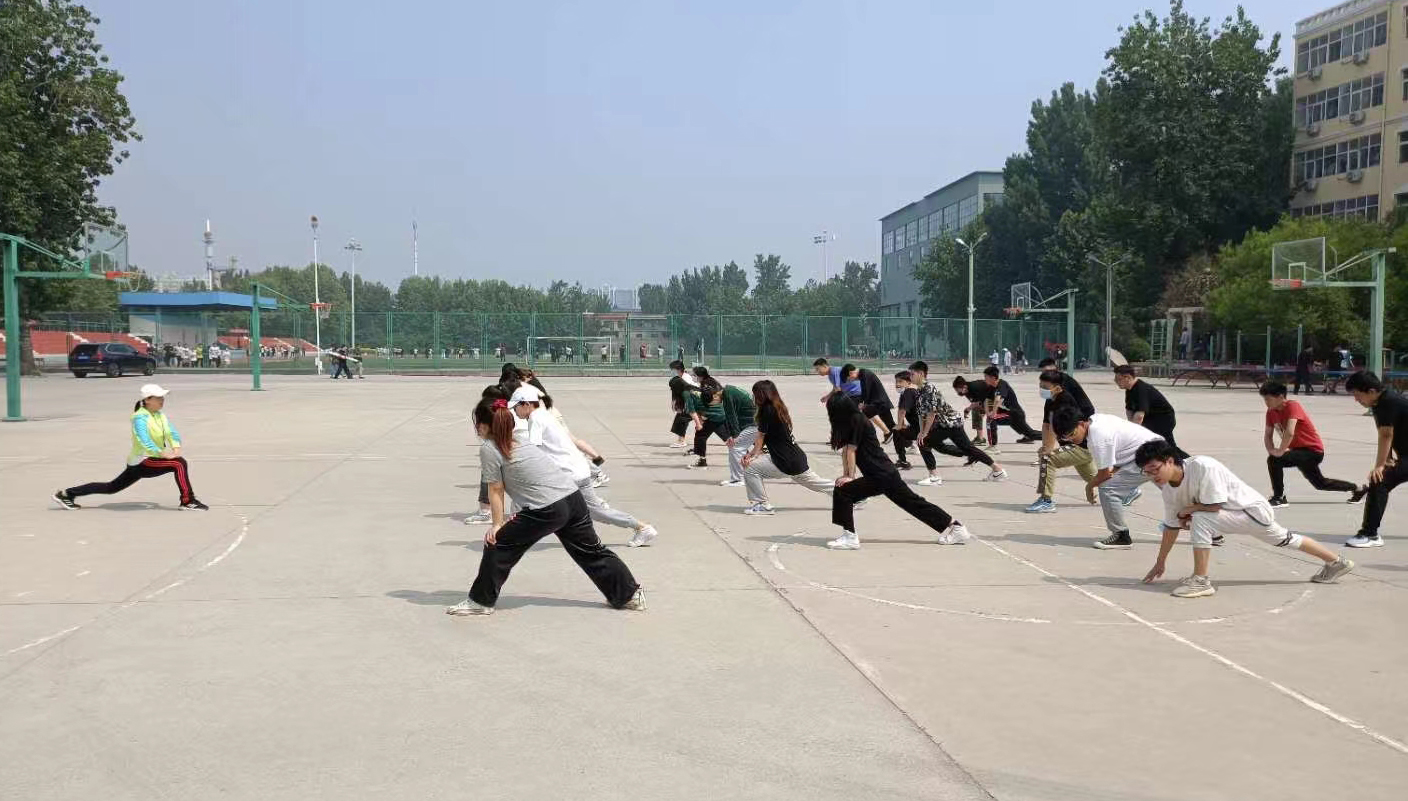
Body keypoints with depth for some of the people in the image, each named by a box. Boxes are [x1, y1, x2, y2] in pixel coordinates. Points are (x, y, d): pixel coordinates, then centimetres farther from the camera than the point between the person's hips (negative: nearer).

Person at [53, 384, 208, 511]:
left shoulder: (159, 415, 9)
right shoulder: (140, 417, -18)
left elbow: (171, 432, 5)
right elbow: (144, 441, -30)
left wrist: (176, 448, -14)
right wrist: (164, 454, -33)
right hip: (142, 462, -9)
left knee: (111, 488, 19)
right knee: (179, 463, -23)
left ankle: (67, 494, 26)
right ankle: (188, 501, -19)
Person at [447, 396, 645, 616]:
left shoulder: (489, 449, -4)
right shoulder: (521, 434, 15)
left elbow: (496, 491, -1)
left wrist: (497, 525, 6)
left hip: (547, 511, -7)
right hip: (574, 497, 7)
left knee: (498, 545, 7)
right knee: (591, 551, 21)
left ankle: (481, 601, 13)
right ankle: (630, 594, 27)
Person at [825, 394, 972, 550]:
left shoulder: (857, 420, -14)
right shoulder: (851, 421, 13)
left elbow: (851, 451, -14)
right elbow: (845, 450, 14)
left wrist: (850, 477, -11)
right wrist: (847, 476, 9)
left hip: (882, 476, -10)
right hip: (888, 473, 10)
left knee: (842, 492, -12)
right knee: (914, 503, 16)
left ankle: (849, 537, -11)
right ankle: (955, 527, 21)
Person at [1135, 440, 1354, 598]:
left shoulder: (1202, 466, -35)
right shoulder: (1167, 487, -9)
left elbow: (1214, 505, -32)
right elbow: (1171, 525, 1)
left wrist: (1188, 510, -15)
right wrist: (1161, 562, 5)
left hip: (1254, 510, -9)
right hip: (1235, 513, 9)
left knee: (1200, 521, -27)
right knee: (1285, 540, 26)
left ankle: (1201, 581, -19)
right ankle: (1336, 562, 47)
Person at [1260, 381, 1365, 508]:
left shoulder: (1292, 406, -23)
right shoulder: (1271, 412, 0)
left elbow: (1289, 432, -37)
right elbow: (1268, 435, 2)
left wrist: (1280, 451, -32)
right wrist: (1271, 450, -15)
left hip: (1313, 450, -9)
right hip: (1298, 450, 9)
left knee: (1274, 460, -29)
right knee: (1320, 483, 25)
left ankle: (1278, 497, -17)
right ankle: (1357, 489, 44)